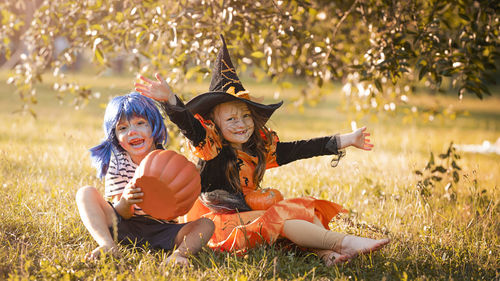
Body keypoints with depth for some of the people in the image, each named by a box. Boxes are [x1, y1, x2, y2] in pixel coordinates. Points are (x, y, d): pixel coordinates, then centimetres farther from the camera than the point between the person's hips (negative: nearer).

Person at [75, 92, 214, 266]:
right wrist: (125, 201, -37)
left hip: (161, 231, -1)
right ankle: (108, 245, -31)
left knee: (206, 225, -20)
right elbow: (122, 214, -12)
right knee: (85, 193, -16)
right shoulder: (118, 162, -7)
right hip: (124, 229, 1)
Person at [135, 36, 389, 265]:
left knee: (305, 208, -9)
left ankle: (326, 252, -33)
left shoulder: (262, 147, 11)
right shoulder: (210, 147, -7)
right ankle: (345, 242, -34)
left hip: (251, 213, 8)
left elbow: (301, 149, 15)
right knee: (281, 216, -27)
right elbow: (187, 122, -24)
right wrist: (169, 99, -45)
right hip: (222, 221, -7)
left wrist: (346, 141, 17)